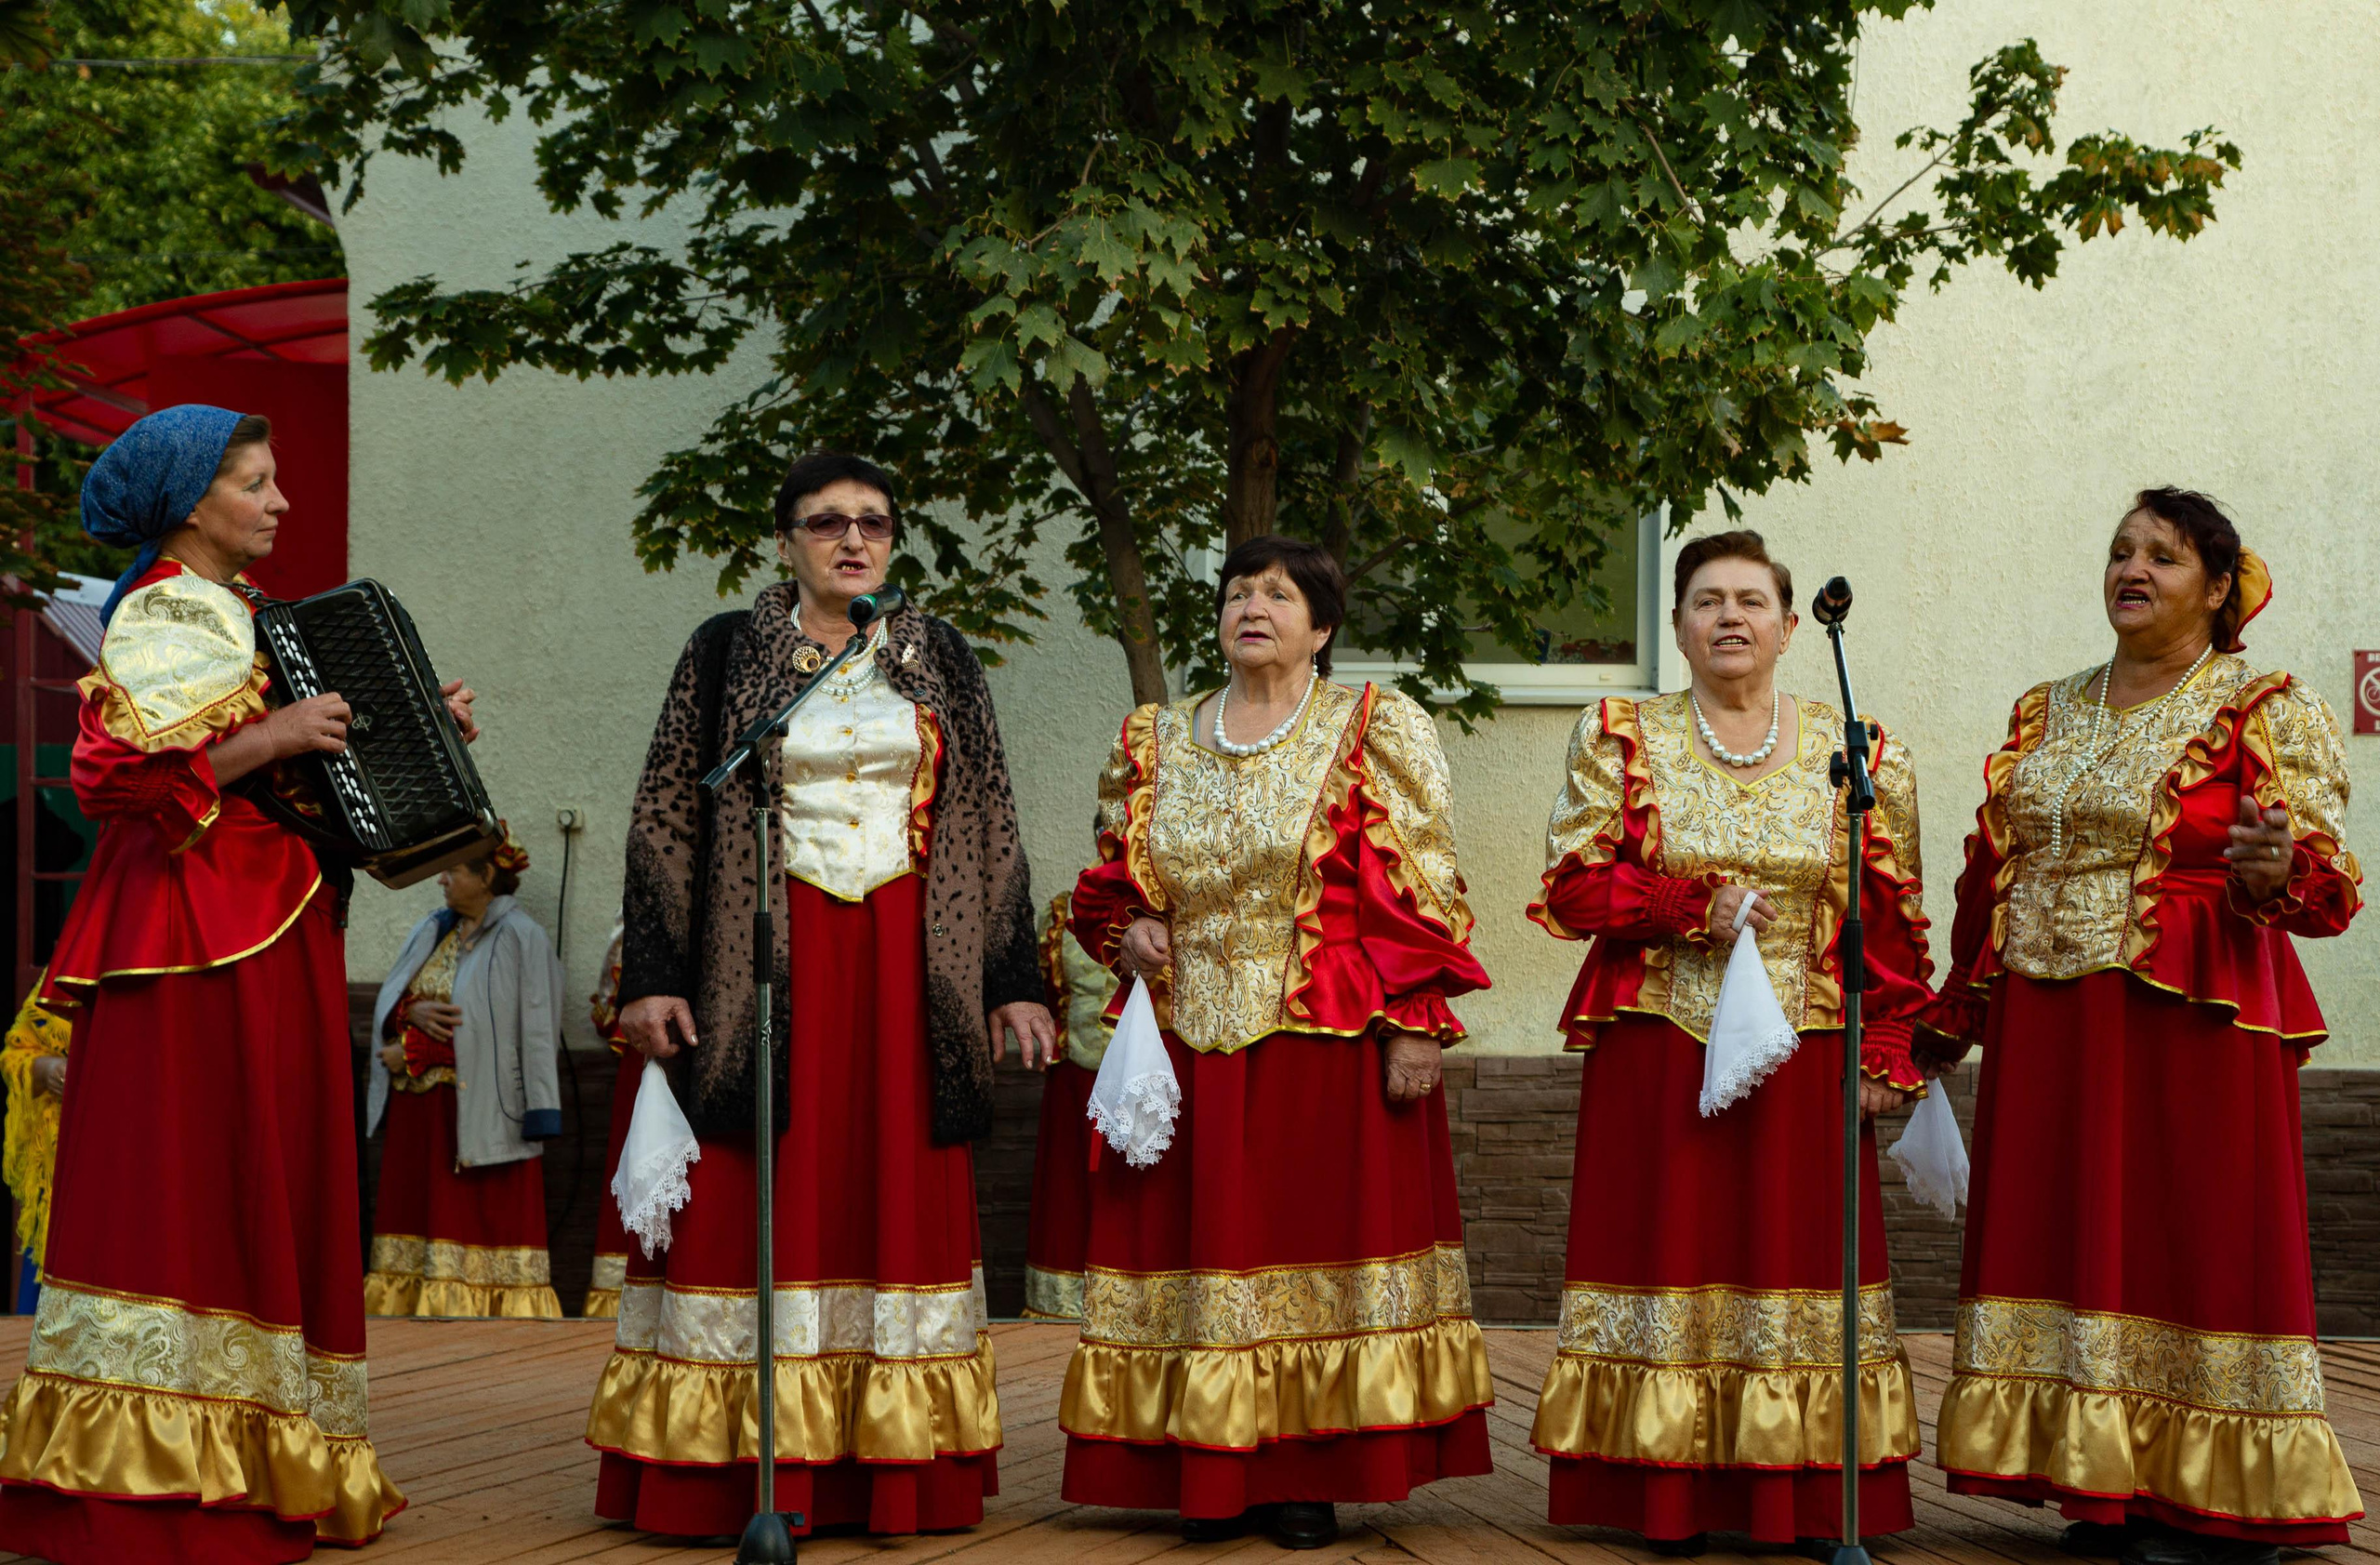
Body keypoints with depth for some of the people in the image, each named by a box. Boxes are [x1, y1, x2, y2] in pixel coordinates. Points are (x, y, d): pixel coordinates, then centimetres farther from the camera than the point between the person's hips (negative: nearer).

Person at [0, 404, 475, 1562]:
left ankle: (251, 1459, 11)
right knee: (188, 1175, -10)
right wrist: (273, 738, -22)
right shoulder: (161, 619, -8)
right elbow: (117, 772, -21)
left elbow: (324, 760, 26)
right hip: (198, 941, -9)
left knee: (266, 1184, 8)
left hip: (271, 932, 10)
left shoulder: (240, 613, 20)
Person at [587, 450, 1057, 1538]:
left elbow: (990, 831, 11)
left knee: (899, 1200, 2)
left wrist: (1012, 983, 6)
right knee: (752, 1204, -4)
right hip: (760, 963, -2)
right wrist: (654, 977, -7)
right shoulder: (727, 654, 4)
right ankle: (725, 1473, -1)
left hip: (905, 965, 2)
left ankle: (893, 1479, 6)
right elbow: (665, 819, 1)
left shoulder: (940, 663, 11)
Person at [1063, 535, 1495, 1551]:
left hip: (1330, 1043, -3)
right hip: (1194, 1037, 4)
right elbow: (1110, 876, 22)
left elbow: (1420, 887, -3)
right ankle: (1215, 1478, 8)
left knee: (1319, 1240, -3)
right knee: (1206, 1236, 2)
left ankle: (1309, 1477, 3)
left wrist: (1417, 1024, -11)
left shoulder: (1377, 731, 2)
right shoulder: (1158, 741, 14)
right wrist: (1128, 930, 0)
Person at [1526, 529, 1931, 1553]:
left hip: (1803, 1060, 1)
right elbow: (1572, 887, -1)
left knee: (1794, 1239, -1)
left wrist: (1885, 1059, -1)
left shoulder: (1858, 754, 6)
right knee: (1669, 1250, -2)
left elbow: (1891, 922, 6)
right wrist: (1696, 906, -13)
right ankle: (1669, 1502, 3)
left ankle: (1802, 1503, 4)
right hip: (1657, 1055, 0)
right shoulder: (1621, 738, 5)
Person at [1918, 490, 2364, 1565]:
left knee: (2194, 1244, -5)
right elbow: (1990, 871, 19)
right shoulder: (2046, 714, 15)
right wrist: (1954, 1016, 19)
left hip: (2189, 1024, -5)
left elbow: (2324, 881, -6)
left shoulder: (2268, 711, 0)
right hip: (2047, 1025, 6)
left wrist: (2272, 868, -29)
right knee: (2070, 1241, 4)